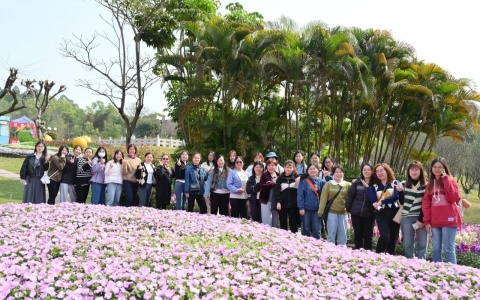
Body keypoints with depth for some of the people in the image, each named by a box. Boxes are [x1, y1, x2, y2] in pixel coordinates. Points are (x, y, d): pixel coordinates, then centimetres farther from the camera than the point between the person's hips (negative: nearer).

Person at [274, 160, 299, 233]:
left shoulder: (297, 177, 5)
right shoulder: (280, 178, 5)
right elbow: (276, 191, -2)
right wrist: (278, 202, -12)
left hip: (293, 205, -1)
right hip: (283, 205, 1)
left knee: (294, 225, 3)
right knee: (283, 225, 8)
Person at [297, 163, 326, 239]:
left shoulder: (321, 181, 6)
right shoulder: (303, 181, -1)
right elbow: (300, 195, -5)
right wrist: (301, 207, -13)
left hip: (317, 209, 1)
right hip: (306, 209, -1)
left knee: (316, 230, 4)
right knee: (306, 229, 9)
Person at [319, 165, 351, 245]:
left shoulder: (348, 185, 6)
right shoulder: (328, 184, 2)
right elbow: (323, 199, -2)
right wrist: (321, 212, -6)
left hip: (343, 213, 2)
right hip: (331, 213, -2)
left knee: (342, 234, 10)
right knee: (331, 234, 3)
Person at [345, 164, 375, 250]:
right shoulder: (357, 182, 2)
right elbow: (350, 195, 4)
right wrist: (348, 208, 2)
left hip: (369, 214, -1)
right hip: (356, 213, 1)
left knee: (368, 236, 6)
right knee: (358, 235, 10)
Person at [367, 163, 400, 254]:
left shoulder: (395, 183, 7)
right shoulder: (374, 186, 12)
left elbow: (396, 196, -10)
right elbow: (373, 200, -4)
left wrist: (381, 202, -12)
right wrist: (367, 186, -3)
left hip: (394, 213, 0)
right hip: (381, 214, 0)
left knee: (393, 239, 2)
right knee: (385, 236, -18)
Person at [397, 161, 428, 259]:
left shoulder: (426, 185, 4)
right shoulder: (404, 184, 10)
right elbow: (402, 202, 8)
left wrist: (421, 219, -8)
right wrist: (400, 191, -8)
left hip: (421, 218, -1)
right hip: (407, 218, 2)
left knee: (422, 244, 1)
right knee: (408, 244, 5)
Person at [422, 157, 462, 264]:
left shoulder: (450, 180, 4)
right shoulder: (430, 184, 15)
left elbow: (454, 198, -12)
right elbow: (426, 203, 10)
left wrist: (445, 180, -10)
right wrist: (426, 221, 1)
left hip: (449, 220, -4)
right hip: (435, 221, 4)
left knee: (448, 249, -5)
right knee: (435, 250, 6)